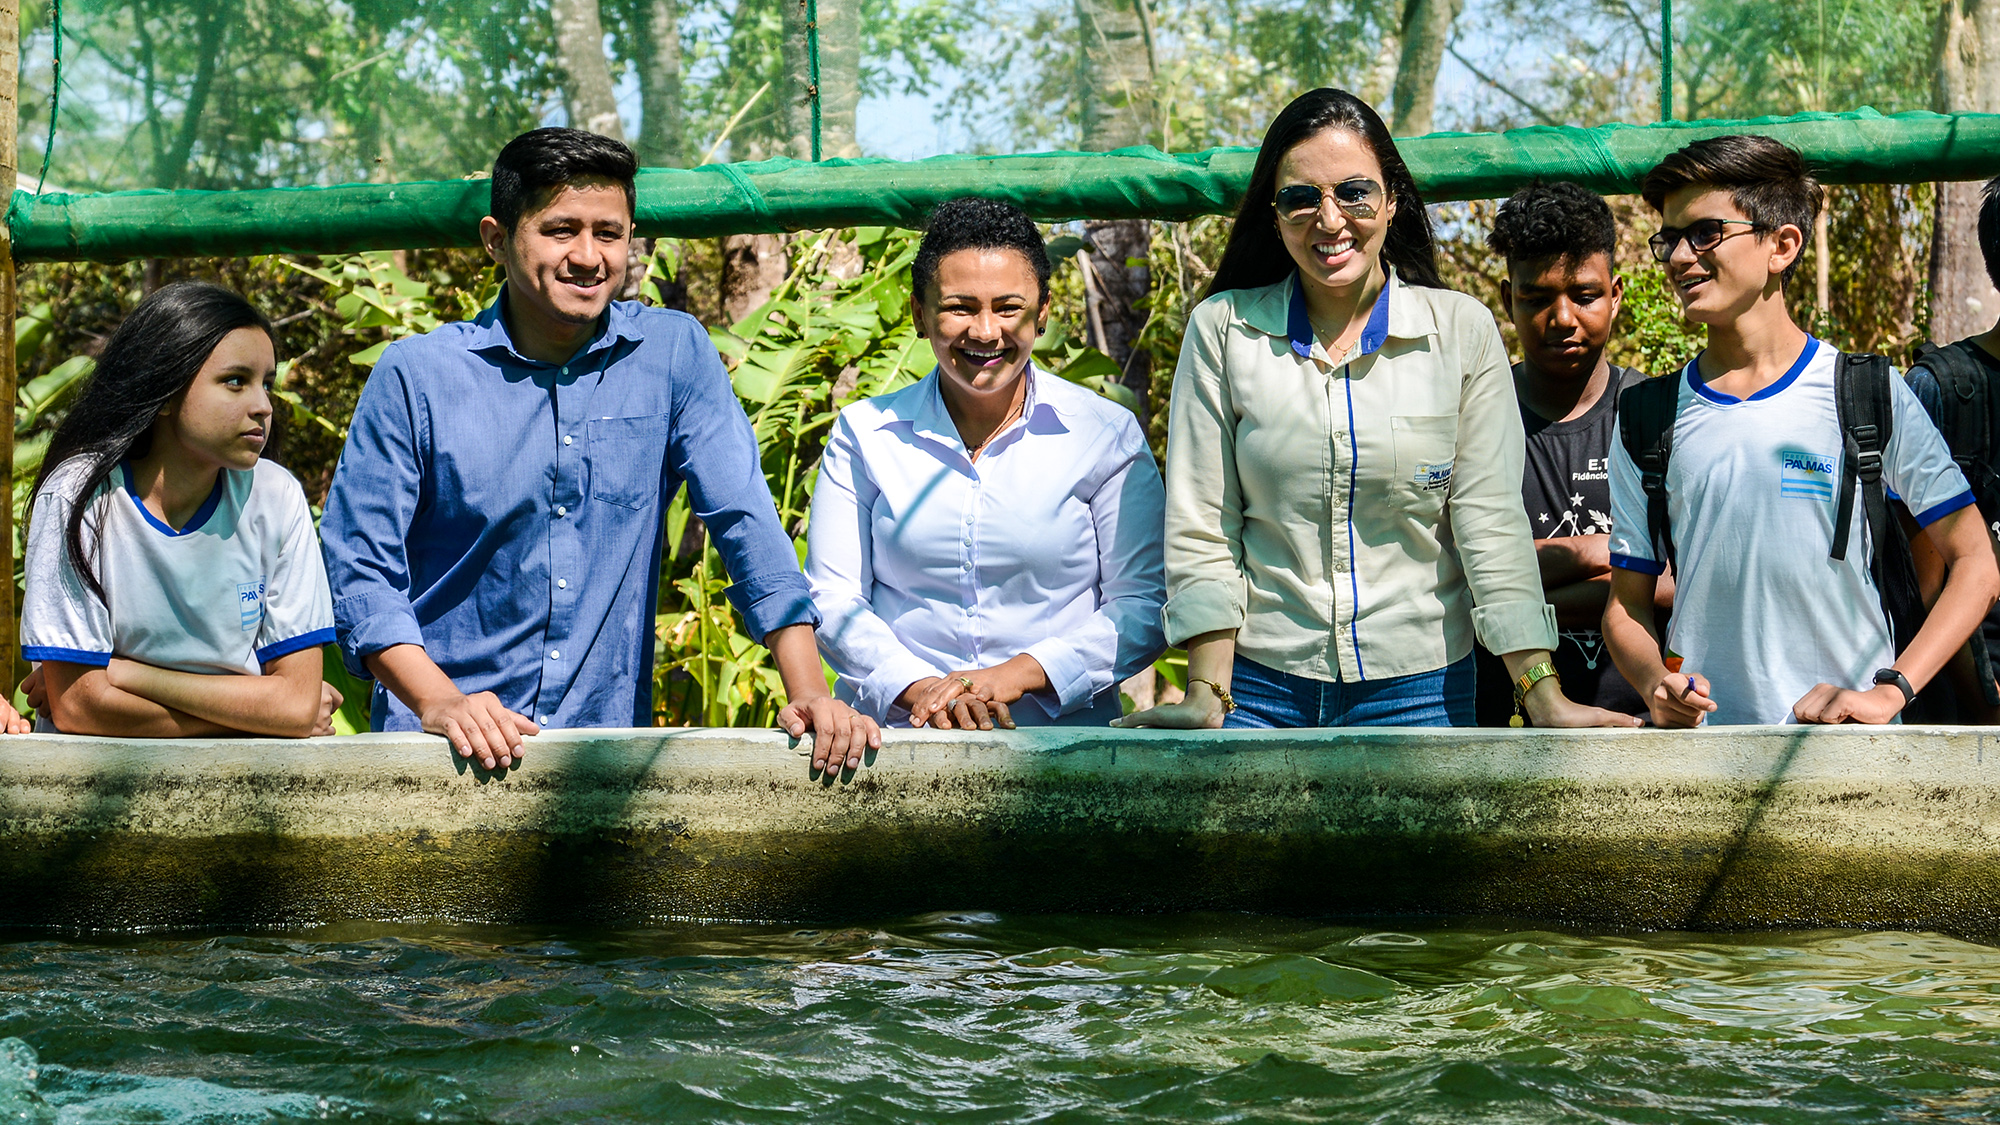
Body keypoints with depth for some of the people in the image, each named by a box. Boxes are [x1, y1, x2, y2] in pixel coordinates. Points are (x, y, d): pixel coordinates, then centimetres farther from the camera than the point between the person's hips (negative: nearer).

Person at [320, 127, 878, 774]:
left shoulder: (674, 353, 4)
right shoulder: (414, 376, 1)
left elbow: (746, 522, 2)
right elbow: (361, 566, 0)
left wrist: (810, 694, -9)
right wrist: (440, 703, -15)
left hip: (612, 741, 1)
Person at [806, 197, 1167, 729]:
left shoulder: (1106, 435, 6)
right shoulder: (865, 433, 9)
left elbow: (1145, 604, 3)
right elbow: (832, 599, 6)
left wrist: (1017, 675, -11)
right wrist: (918, 689, -12)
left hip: (1062, 744, -1)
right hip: (897, 738, 1)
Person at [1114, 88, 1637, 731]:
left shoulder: (1462, 330, 0)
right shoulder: (1222, 329, 0)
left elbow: (1491, 521, -3)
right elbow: (1201, 529, -1)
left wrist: (1544, 698, -10)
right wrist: (1207, 698, -8)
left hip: (1419, 688, 0)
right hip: (1259, 685, 0)